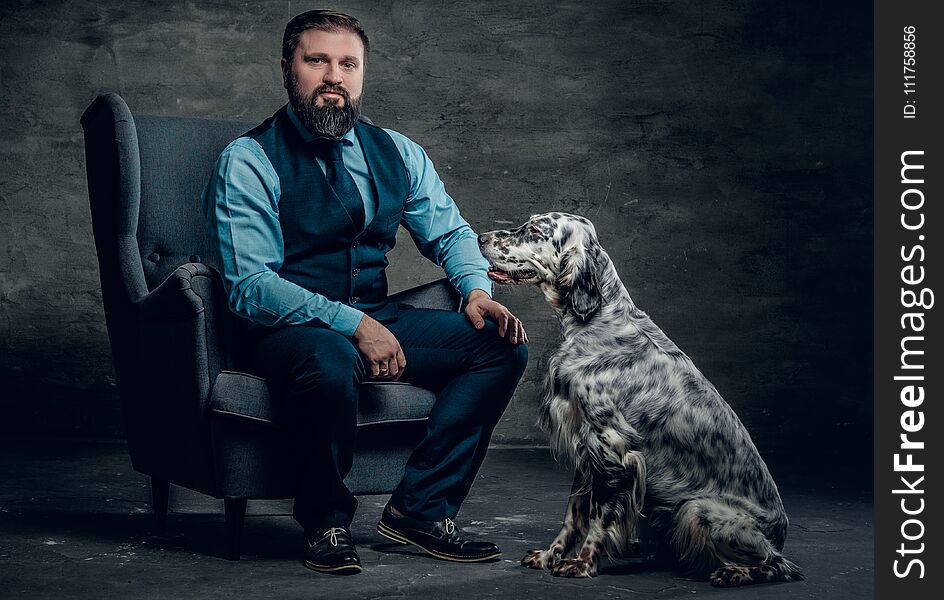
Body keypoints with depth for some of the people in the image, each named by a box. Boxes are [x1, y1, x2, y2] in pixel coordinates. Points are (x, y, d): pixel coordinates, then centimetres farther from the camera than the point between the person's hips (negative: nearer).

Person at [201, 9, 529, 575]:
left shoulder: (397, 153, 10)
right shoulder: (248, 162, -8)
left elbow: (450, 232, 17)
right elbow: (251, 286, -16)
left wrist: (477, 289, -6)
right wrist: (353, 324, -26)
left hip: (378, 320, 6)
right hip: (288, 331, -6)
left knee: (503, 344, -12)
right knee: (330, 366, -40)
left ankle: (421, 508, -6)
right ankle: (326, 522, -12)